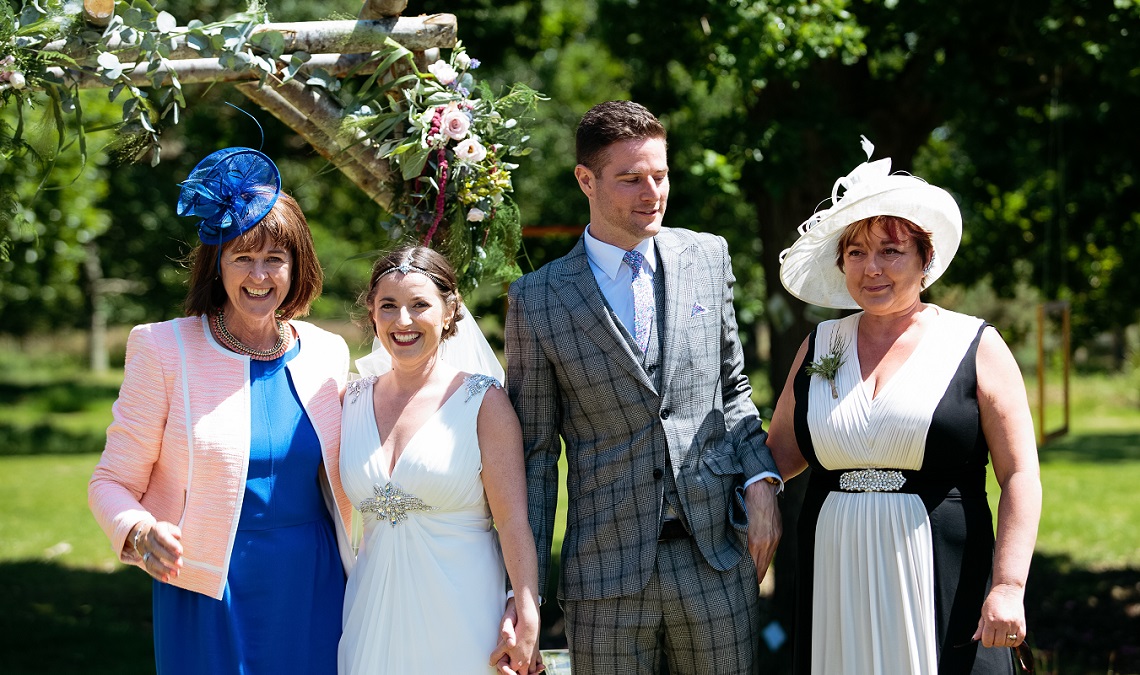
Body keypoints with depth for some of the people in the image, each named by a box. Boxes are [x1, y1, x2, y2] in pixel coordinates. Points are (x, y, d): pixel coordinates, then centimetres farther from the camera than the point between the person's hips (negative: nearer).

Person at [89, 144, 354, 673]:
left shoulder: (327, 353, 5)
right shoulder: (164, 348, -6)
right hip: (211, 599, -3)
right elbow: (112, 480, -6)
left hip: (314, 591, 3)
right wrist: (139, 533, -25)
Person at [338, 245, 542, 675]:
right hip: (375, 619, 3)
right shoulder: (354, 401, 7)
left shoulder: (483, 401, -5)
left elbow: (514, 522, -9)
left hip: (462, 619, -3)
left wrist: (527, 622, -16)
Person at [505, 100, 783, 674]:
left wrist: (761, 480, -1)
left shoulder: (707, 258, 7)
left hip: (718, 561, 2)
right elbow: (533, 453, 2)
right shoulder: (537, 301, -2)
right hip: (605, 573, -2)